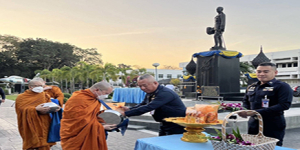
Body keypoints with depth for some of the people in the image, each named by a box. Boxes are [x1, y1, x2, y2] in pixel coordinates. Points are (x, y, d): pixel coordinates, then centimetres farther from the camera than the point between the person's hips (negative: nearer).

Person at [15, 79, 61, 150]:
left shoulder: (44, 95, 15)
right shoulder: (21, 97, 5)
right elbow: (23, 109, -11)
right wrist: (36, 109, -28)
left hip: (43, 125, 2)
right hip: (30, 127, -2)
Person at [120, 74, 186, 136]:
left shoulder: (165, 93, -28)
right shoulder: (150, 93, 3)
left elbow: (148, 108, -35)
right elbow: (142, 104, 13)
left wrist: (126, 113, -34)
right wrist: (129, 109, -9)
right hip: (165, 125, 9)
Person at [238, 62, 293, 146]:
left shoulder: (282, 86, -9)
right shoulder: (251, 87, 12)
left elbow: (284, 105, -20)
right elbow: (245, 101, 23)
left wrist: (256, 112, -24)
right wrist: (244, 111, -3)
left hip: (273, 127, -6)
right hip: (253, 124, 6)